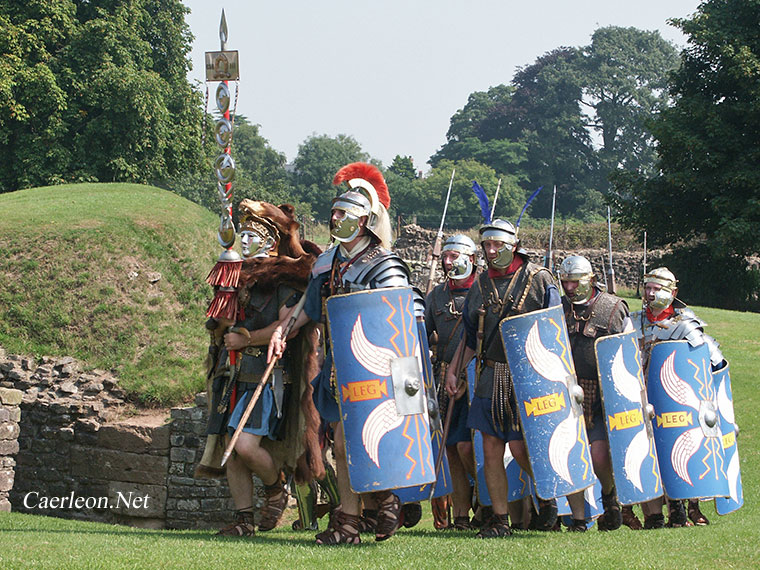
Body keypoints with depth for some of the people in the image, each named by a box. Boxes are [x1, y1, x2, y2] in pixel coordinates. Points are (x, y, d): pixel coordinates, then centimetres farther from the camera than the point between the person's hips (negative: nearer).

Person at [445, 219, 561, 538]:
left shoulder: (539, 280, -2)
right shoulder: (480, 285, 12)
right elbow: (470, 336, 20)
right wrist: (453, 371, 12)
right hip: (490, 377, 5)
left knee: (519, 447, -8)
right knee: (491, 449, 1)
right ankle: (500, 520, 9)